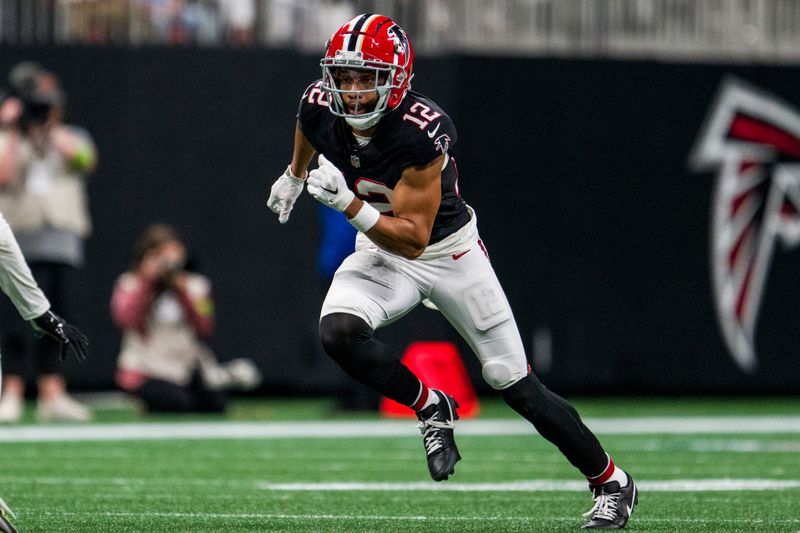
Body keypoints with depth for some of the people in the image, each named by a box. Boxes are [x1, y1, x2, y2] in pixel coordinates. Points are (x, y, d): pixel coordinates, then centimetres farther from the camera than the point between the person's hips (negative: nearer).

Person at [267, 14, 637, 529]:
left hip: (448, 250, -4)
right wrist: (295, 175, 29)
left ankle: (611, 481, 15)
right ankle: (432, 407, -1)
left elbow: (413, 239, -33)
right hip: (381, 251, 4)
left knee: (517, 386, -2)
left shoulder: (421, 133, -33)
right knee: (338, 331, -27)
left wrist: (349, 205, -46)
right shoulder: (321, 109, -17)